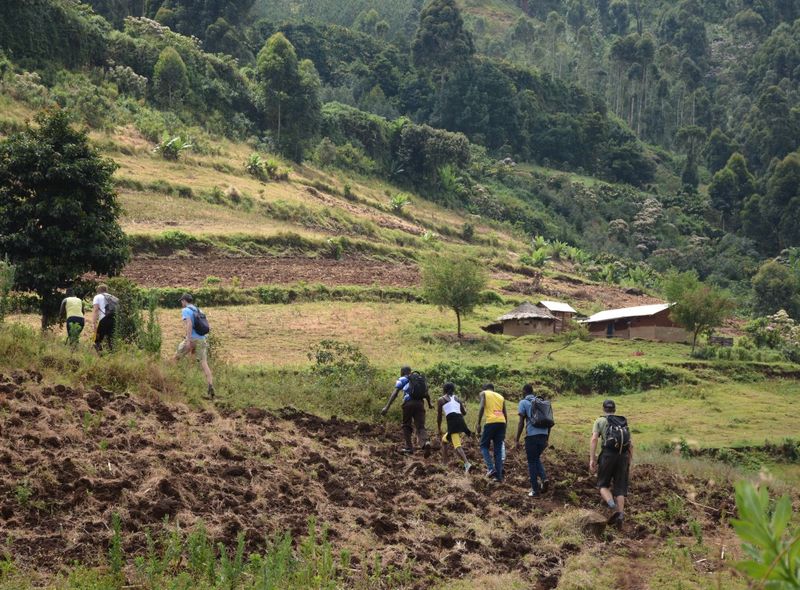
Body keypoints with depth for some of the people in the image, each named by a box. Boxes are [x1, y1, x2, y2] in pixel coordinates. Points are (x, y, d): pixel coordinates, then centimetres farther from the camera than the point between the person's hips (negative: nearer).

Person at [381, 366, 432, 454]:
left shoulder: (402, 380, 11)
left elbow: (394, 393, -1)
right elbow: (427, 394, 25)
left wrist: (387, 407, -6)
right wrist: (429, 404, 43)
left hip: (408, 403, -3)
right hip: (420, 403, 3)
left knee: (406, 426, 14)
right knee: (420, 426, -1)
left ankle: (409, 447, 12)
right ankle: (425, 442, -29)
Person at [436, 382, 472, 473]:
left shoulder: (441, 400, 13)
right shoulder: (457, 399, 24)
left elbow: (439, 416, 11)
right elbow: (464, 412, 17)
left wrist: (439, 430, 20)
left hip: (452, 421, -6)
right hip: (461, 421, 6)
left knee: (457, 446, -16)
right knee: (444, 440, 21)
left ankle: (467, 464, -36)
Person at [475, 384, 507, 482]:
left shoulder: (484, 393, 13)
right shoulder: (501, 397, 25)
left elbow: (482, 407, -5)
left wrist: (478, 423, -5)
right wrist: (504, 431, 27)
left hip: (491, 422, -4)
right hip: (502, 422, 4)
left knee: (484, 446, 11)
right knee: (498, 450, 10)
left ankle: (491, 468, -9)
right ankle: (499, 476, 6)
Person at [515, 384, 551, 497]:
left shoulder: (523, 402, 2)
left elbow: (521, 423, -5)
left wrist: (517, 440, -1)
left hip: (532, 436, -5)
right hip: (543, 435, 5)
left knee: (532, 462, 6)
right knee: (537, 459, 23)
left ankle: (535, 490, 7)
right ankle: (544, 478, 0)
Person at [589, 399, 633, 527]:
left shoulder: (600, 421, 11)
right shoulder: (624, 423, 23)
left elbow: (594, 439, -4)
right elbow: (631, 445, 16)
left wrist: (591, 459, -8)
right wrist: (629, 464, 20)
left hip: (608, 454, -3)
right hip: (623, 456, 3)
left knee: (603, 485, 8)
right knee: (619, 488, 8)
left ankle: (612, 506, -19)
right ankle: (620, 515, -8)